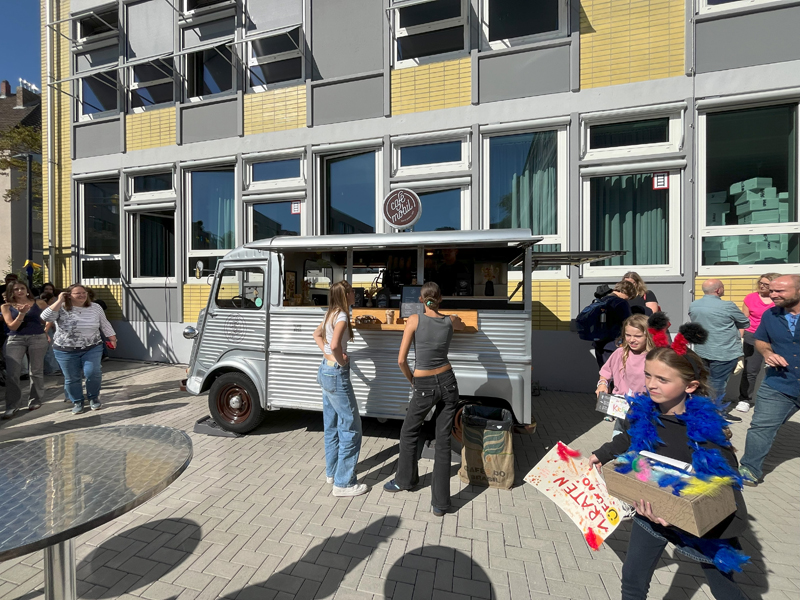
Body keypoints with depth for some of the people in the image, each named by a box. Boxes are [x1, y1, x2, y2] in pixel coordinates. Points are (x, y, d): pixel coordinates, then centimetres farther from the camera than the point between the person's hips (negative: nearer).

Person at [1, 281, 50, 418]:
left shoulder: (39, 303, 2)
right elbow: (12, 326, -3)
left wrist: (46, 330, 3)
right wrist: (22, 313, -16)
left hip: (38, 339, -1)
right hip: (15, 340, 1)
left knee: (36, 371, 7)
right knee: (11, 373, -5)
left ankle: (35, 401, 20)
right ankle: (12, 406, 5)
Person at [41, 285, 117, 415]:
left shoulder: (95, 307, 1)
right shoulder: (61, 308, -6)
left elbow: (105, 324, 8)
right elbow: (45, 317, -24)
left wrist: (112, 338, 7)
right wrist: (59, 301, -20)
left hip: (92, 348, 1)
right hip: (66, 351, -1)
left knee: (92, 373, -9)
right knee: (72, 378, 7)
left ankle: (93, 398, 15)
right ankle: (77, 402, 26)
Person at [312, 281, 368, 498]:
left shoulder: (330, 314, 9)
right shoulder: (341, 316, -19)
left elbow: (317, 335, 24)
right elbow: (335, 345, -35)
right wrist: (341, 361, -17)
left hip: (326, 371, 10)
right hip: (337, 375, -10)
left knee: (332, 425, 20)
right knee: (351, 428, 1)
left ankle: (332, 471, 35)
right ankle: (343, 483, 11)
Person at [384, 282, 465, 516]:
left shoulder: (414, 320, -12)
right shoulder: (451, 320, -2)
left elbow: (401, 360, -11)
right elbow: (461, 326, 27)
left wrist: (411, 380, 7)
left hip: (425, 387, -3)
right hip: (448, 383, 3)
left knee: (409, 434, 21)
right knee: (443, 441, 11)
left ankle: (405, 480, 42)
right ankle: (440, 503, 19)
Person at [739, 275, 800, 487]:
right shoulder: (770, 315, 0)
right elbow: (760, 340, 14)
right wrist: (767, 352, -8)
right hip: (779, 385, 2)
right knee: (761, 427, 2)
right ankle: (750, 470, 13)